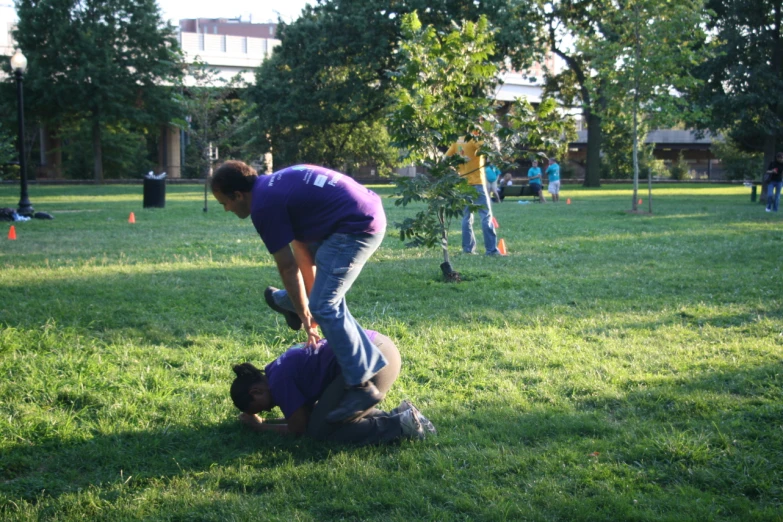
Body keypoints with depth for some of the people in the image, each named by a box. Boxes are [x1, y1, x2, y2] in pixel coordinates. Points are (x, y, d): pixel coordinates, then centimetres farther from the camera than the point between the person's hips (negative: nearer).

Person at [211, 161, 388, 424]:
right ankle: (289, 301, 54)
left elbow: (288, 268, -4)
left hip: (358, 227, -10)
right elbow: (302, 249, 20)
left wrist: (305, 315, 7)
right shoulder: (275, 184, 16)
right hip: (370, 209, 10)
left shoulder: (264, 206, -11)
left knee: (325, 306, -9)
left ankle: (361, 386, -9)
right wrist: (306, 303, 22)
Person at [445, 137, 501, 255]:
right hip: (476, 183, -7)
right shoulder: (475, 139, -10)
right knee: (486, 216, -5)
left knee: (467, 217, 12)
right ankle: (491, 249, -9)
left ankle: (468, 248, 11)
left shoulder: (457, 142, 9)